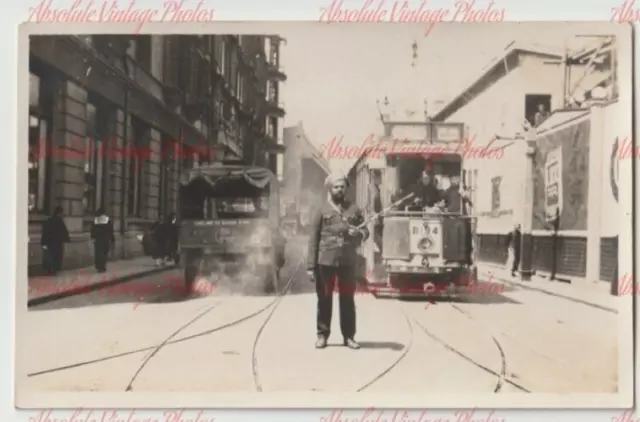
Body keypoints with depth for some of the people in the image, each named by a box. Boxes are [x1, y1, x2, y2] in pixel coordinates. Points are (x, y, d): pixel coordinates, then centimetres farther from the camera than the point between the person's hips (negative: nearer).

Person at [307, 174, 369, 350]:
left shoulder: (354, 210, 10)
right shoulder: (321, 210, 2)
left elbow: (365, 232, 14)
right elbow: (313, 239, -2)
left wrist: (359, 233, -12)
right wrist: (310, 266, -7)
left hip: (347, 262, 2)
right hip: (325, 262, -2)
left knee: (347, 299, 7)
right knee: (324, 299, 6)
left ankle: (349, 336, 16)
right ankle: (322, 335, 16)